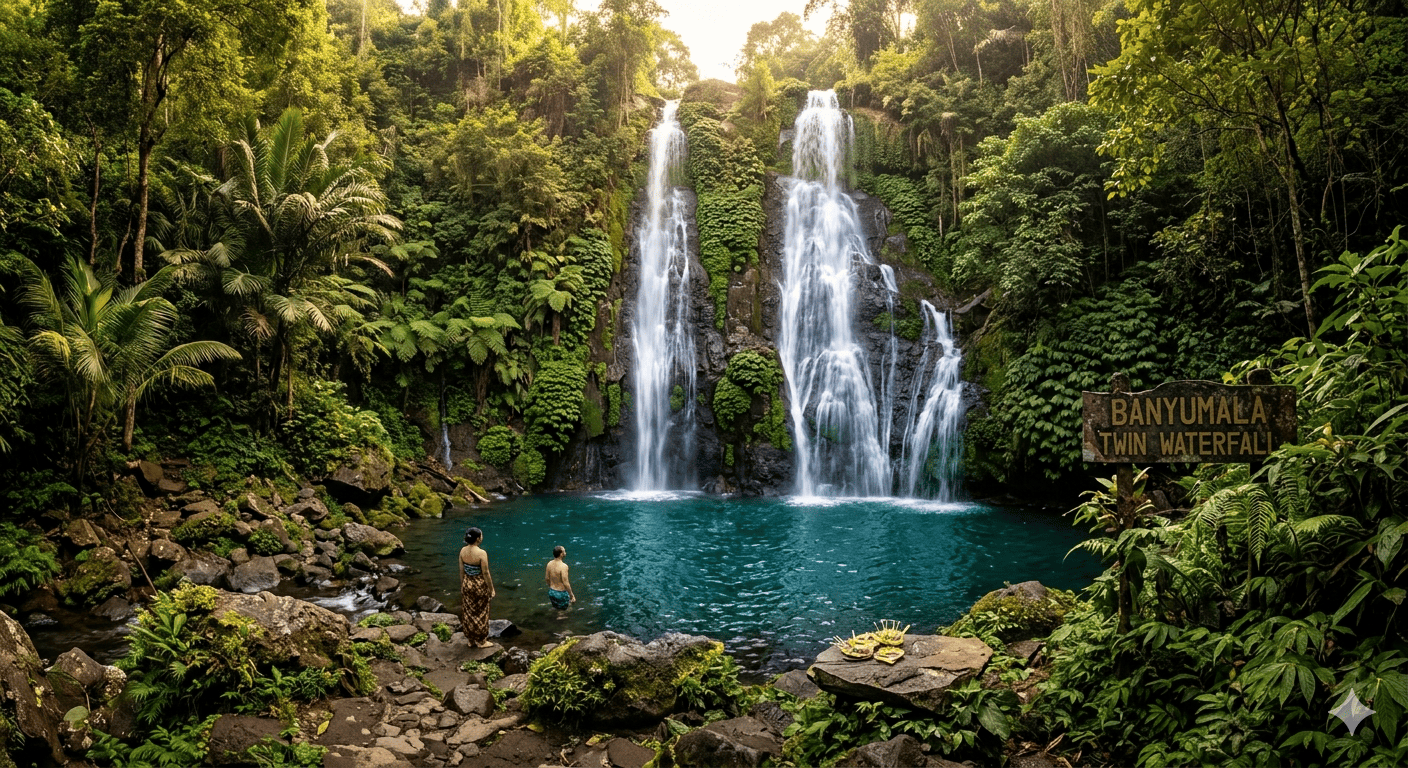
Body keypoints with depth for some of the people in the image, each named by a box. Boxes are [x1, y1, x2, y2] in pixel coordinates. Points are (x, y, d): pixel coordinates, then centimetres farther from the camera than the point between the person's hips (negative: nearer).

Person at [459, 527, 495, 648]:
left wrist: (462, 586, 16)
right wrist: (491, 589, -7)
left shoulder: (463, 551, -7)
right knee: (481, 613, 11)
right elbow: (486, 573, -18)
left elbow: (461, 571, 2)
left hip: (467, 584, 5)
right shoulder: (482, 553, -24)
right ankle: (481, 641, 23)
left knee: (468, 613, 17)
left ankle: (471, 640, 31)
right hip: (480, 585, -5)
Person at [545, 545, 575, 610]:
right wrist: (572, 595, -14)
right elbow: (565, 583, -24)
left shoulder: (550, 564, -4)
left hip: (551, 592, 7)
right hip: (561, 593, -7)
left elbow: (547, 578, 8)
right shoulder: (563, 566, -25)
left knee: (557, 610, 24)